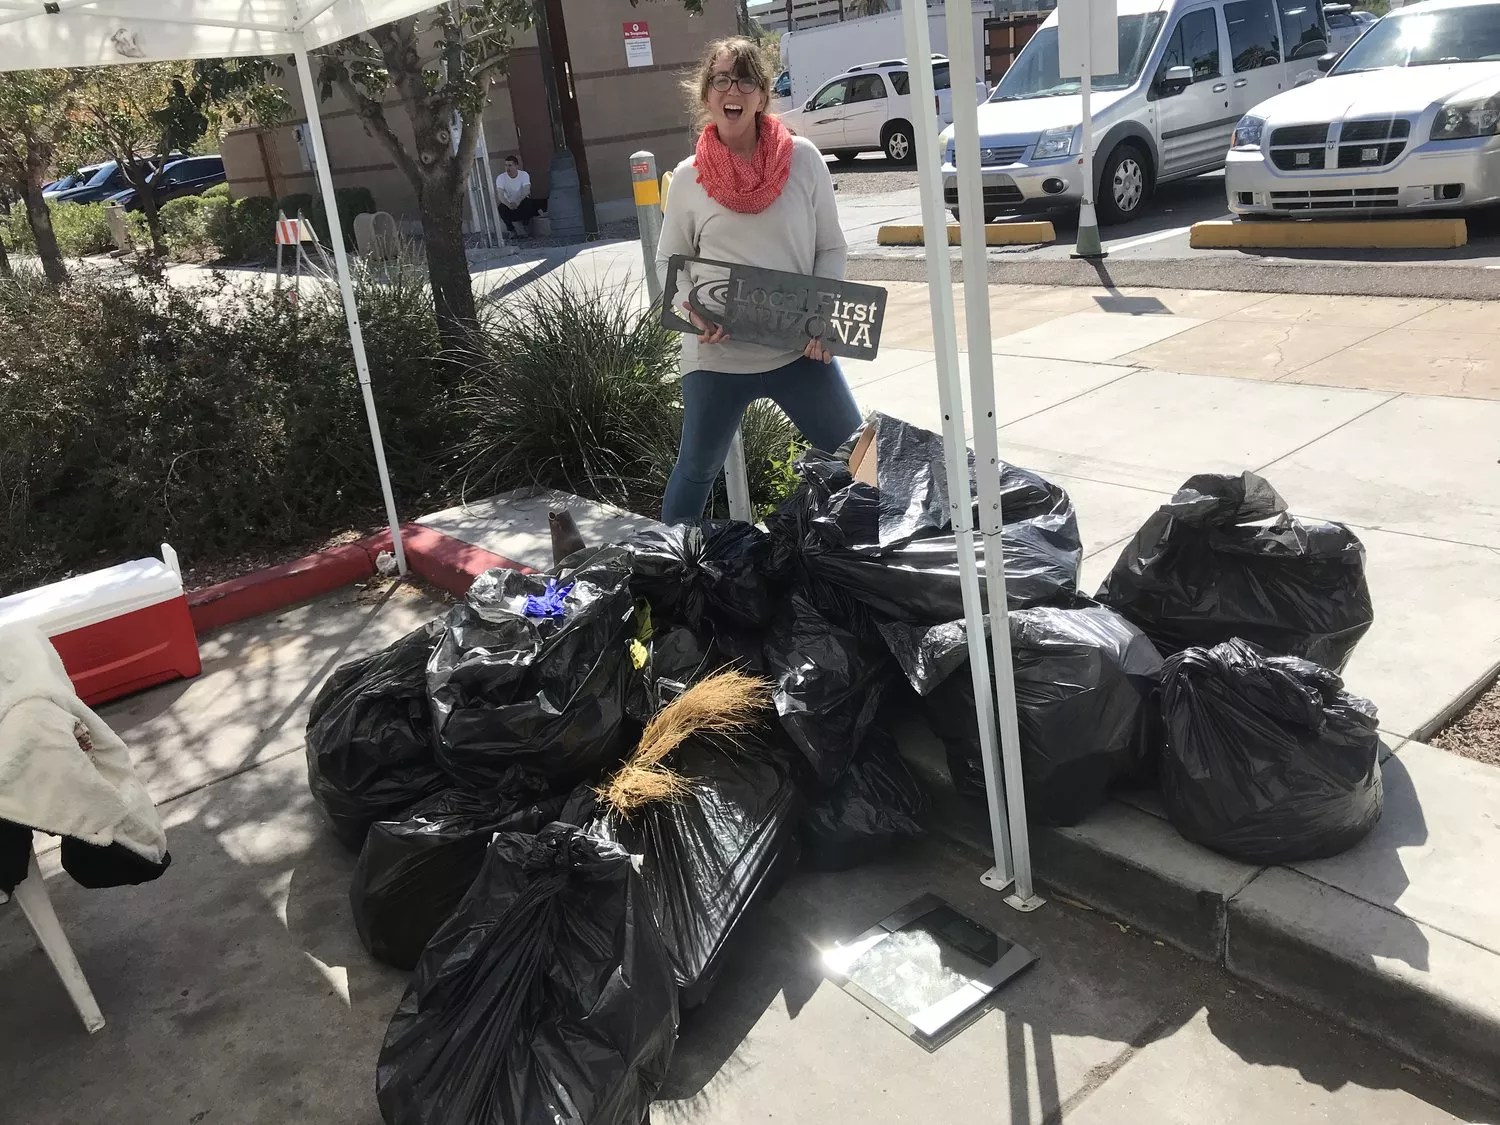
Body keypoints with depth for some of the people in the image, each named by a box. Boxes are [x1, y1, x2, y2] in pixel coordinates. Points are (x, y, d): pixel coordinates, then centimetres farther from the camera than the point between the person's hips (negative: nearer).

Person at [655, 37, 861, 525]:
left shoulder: (803, 158, -3)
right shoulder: (688, 177, -1)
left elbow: (831, 248, 4)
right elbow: (668, 262, 7)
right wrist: (692, 308, -13)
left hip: (799, 349, 1)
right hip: (717, 355, 0)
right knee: (696, 469, 12)